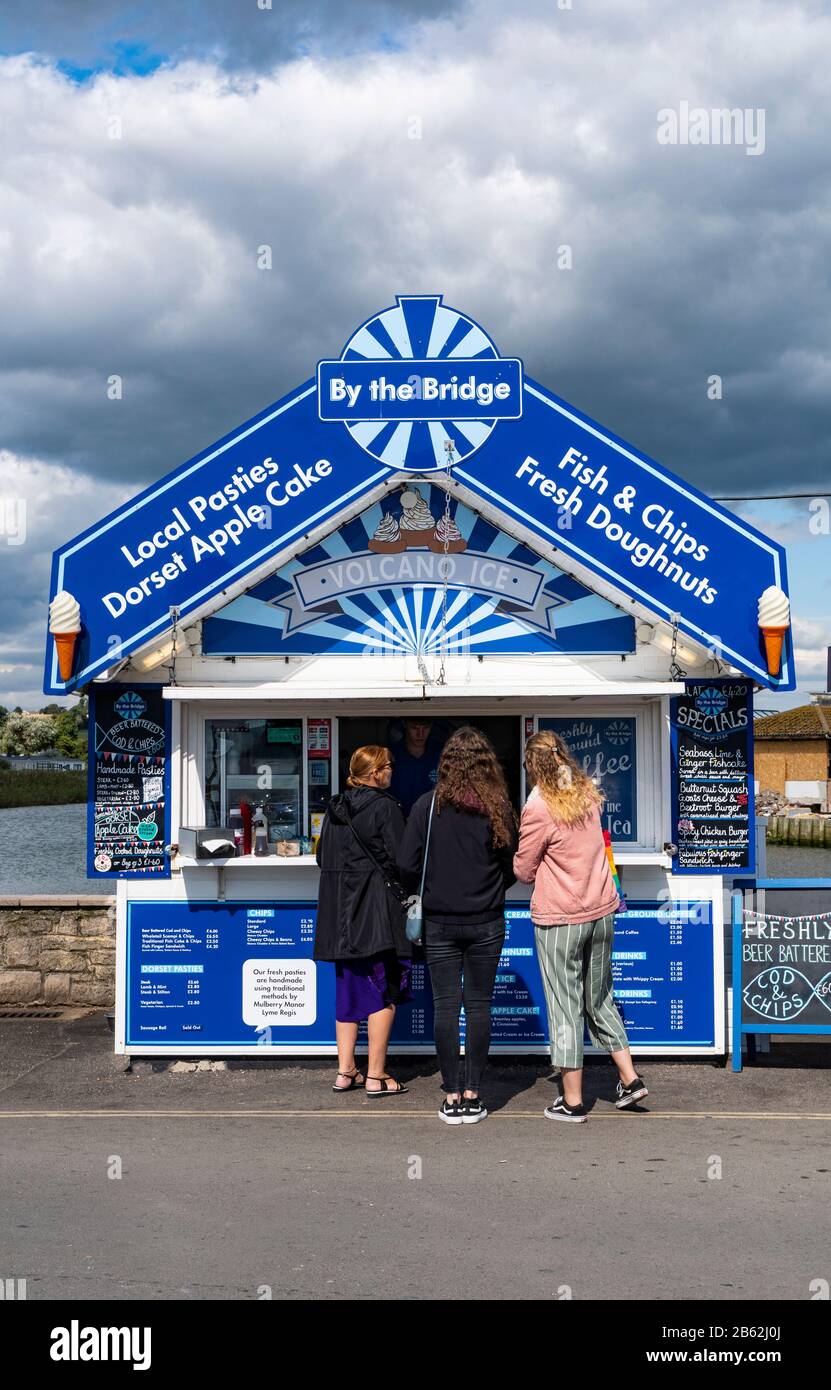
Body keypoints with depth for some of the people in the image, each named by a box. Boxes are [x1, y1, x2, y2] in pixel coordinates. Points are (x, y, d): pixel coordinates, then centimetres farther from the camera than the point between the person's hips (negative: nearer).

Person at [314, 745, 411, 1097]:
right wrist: (404, 895, 2)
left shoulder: (335, 807, 10)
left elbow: (322, 856, 16)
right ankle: (376, 1076, 1)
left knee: (349, 989, 14)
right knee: (383, 992, -1)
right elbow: (398, 859, -14)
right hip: (377, 910, -7)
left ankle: (345, 1071, 16)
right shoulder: (385, 807, -12)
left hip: (340, 912, 7)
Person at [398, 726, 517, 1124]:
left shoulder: (428, 805, -8)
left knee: (446, 1005, 5)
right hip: (486, 923, 1)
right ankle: (473, 1096, 10)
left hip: (440, 923, -1)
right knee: (479, 1005, 7)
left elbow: (407, 866, -8)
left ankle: (452, 1098, 8)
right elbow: (511, 869, 1)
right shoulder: (498, 809, -5)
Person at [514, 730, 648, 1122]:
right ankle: (630, 1079, 20)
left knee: (565, 1008, 3)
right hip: (601, 912, 6)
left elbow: (523, 871, -9)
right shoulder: (588, 796, 3)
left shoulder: (539, 807, -16)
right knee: (600, 1000, 20)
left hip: (559, 920, -6)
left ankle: (572, 1101, 9)